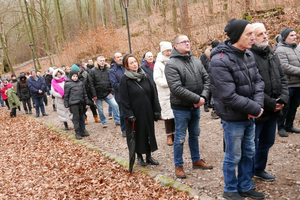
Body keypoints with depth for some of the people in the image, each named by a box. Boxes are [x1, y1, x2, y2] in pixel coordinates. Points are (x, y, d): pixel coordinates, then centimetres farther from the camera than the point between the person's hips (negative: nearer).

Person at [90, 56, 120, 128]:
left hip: (107, 93, 2)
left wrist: (111, 92, -3)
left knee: (115, 105, -8)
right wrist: (94, 95, -12)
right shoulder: (93, 71, -5)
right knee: (100, 110, 6)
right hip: (98, 94, -2)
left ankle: (117, 121, 7)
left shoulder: (108, 70, 4)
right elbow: (91, 84, -8)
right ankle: (104, 122, 26)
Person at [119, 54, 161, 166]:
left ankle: (149, 156, 25)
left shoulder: (145, 77, 6)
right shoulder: (125, 80, -6)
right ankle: (139, 157, 24)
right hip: (135, 114, -4)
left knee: (149, 133, 11)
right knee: (137, 135, 7)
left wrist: (156, 111, 2)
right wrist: (129, 114, -16)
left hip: (147, 113, 4)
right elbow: (124, 100, -9)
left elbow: (153, 95, 6)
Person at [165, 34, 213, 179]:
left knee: (195, 135, 20)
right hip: (181, 108, -6)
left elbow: (206, 79, 5)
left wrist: (203, 96, -12)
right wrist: (197, 98, -21)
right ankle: (178, 166, 22)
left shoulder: (196, 61, 6)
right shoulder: (171, 64, -15)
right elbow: (176, 88, -23)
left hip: (196, 107, 7)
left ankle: (196, 160, 38)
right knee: (180, 138, 5)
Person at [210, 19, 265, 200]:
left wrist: (257, 104, -14)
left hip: (249, 116, 8)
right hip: (233, 118, -7)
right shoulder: (220, 61, -22)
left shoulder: (248, 54, 3)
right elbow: (229, 96, -25)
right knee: (233, 157, 8)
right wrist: (255, 109, -17)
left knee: (249, 154, 19)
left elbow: (258, 81, 4)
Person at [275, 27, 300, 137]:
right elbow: (285, 67, -22)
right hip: (288, 85, -8)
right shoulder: (280, 50, -13)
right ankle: (280, 127, 17)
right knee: (285, 107, 1)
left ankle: (289, 125, 31)